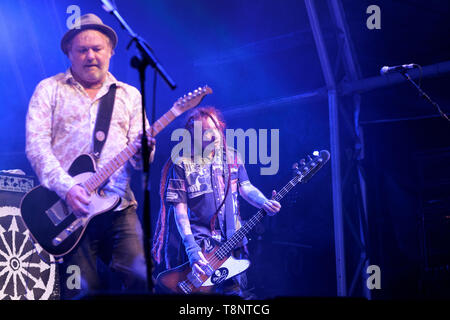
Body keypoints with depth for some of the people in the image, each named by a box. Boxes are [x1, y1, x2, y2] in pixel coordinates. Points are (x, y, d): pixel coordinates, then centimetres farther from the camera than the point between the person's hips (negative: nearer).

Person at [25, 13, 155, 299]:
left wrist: (143, 151, -15)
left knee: (140, 276, -14)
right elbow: (36, 144, -2)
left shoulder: (129, 95, 16)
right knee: (83, 289, -7)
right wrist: (66, 187, -17)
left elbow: (137, 158, 11)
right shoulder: (50, 89, 9)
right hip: (68, 207, -2)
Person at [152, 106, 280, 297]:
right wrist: (191, 247, -21)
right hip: (198, 238, -4)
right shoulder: (181, 164, -8)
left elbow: (245, 187, 12)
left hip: (231, 239, 4)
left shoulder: (232, 157, 7)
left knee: (235, 288, 5)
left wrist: (264, 203, -11)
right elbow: (179, 208, -11)